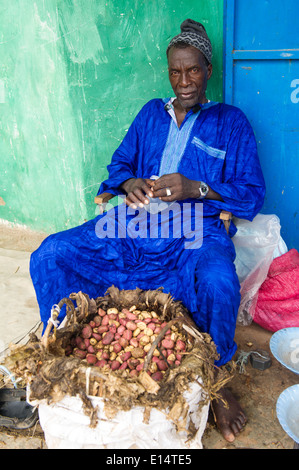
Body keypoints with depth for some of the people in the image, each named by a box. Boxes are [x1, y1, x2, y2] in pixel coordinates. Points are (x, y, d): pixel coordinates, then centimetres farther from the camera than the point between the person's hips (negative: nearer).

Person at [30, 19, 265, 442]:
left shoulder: (230, 121, 10)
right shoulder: (152, 113, 22)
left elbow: (252, 194, 1)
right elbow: (119, 164, 19)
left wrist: (195, 188, -16)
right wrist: (131, 183, -7)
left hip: (196, 230, -3)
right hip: (135, 221, 4)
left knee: (220, 284, -37)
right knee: (48, 257, -15)